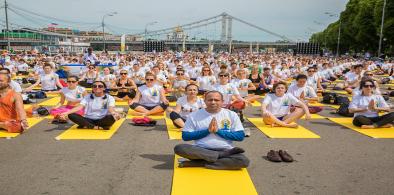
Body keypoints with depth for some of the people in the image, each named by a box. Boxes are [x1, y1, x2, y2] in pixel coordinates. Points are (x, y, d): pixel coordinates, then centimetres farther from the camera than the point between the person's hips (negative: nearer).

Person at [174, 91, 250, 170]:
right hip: (201, 150, 1)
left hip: (225, 150, 0)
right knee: (179, 148, -28)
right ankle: (222, 155, -22)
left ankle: (197, 163, -23)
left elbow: (241, 136, 1)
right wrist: (207, 131, -10)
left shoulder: (231, 115, 5)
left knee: (244, 161, -31)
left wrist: (218, 131, -10)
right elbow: (185, 136, 1)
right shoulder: (194, 115, 4)